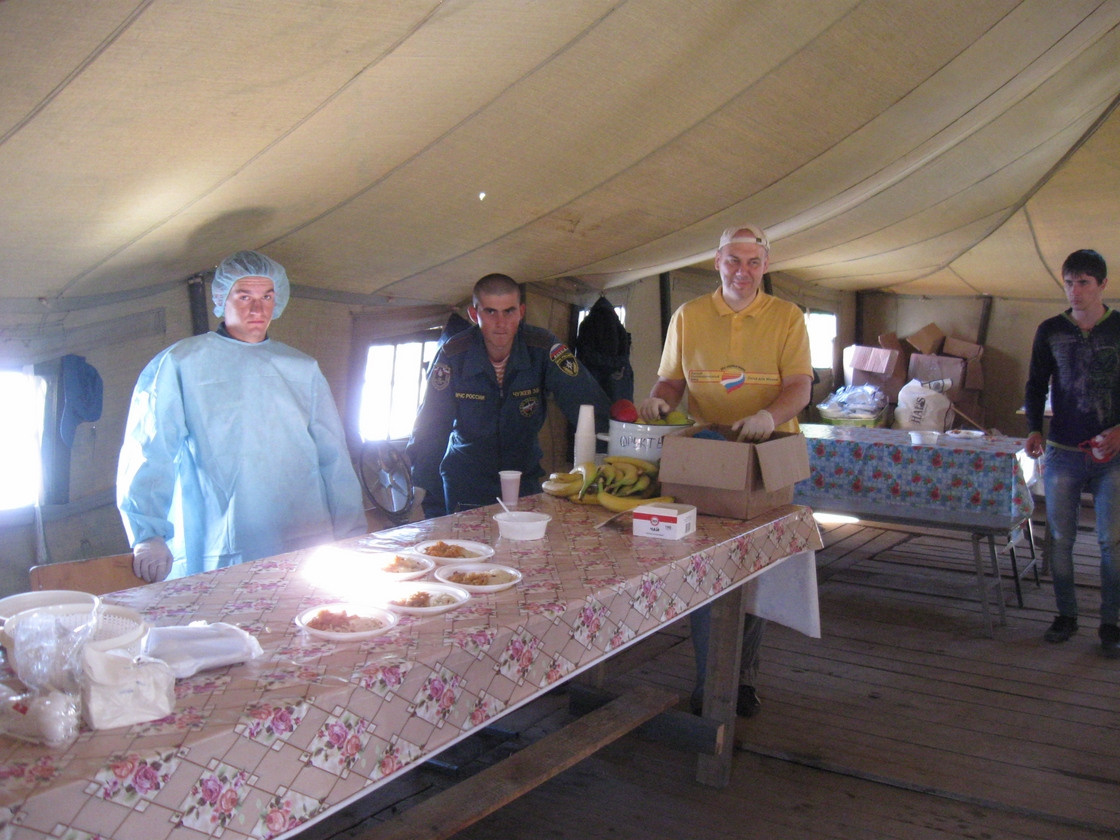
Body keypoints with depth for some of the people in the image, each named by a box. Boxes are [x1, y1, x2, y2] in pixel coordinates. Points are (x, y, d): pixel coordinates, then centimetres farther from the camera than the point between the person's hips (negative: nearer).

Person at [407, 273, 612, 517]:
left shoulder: (543, 348, -14)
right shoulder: (453, 355, -16)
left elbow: (590, 407, -16)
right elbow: (429, 432, -17)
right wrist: (434, 508, -24)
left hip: (524, 476, 1)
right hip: (466, 480, -1)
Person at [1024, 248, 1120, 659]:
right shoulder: (1050, 331, 5)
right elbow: (1036, 386, 10)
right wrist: (1034, 430, -4)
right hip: (1062, 452, 2)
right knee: (1059, 539, 6)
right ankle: (1066, 614, 20)